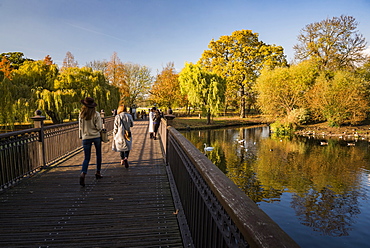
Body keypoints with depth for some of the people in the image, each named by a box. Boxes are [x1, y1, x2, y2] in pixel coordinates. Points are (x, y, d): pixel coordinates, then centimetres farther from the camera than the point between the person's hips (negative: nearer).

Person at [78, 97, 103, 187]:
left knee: (86, 158, 6)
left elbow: (80, 127, 6)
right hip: (96, 137, -1)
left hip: (86, 137, 2)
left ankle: (83, 173, -17)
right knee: (98, 155, 18)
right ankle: (98, 173, 26)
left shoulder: (81, 114, -2)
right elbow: (99, 127, -13)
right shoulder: (96, 114, -11)